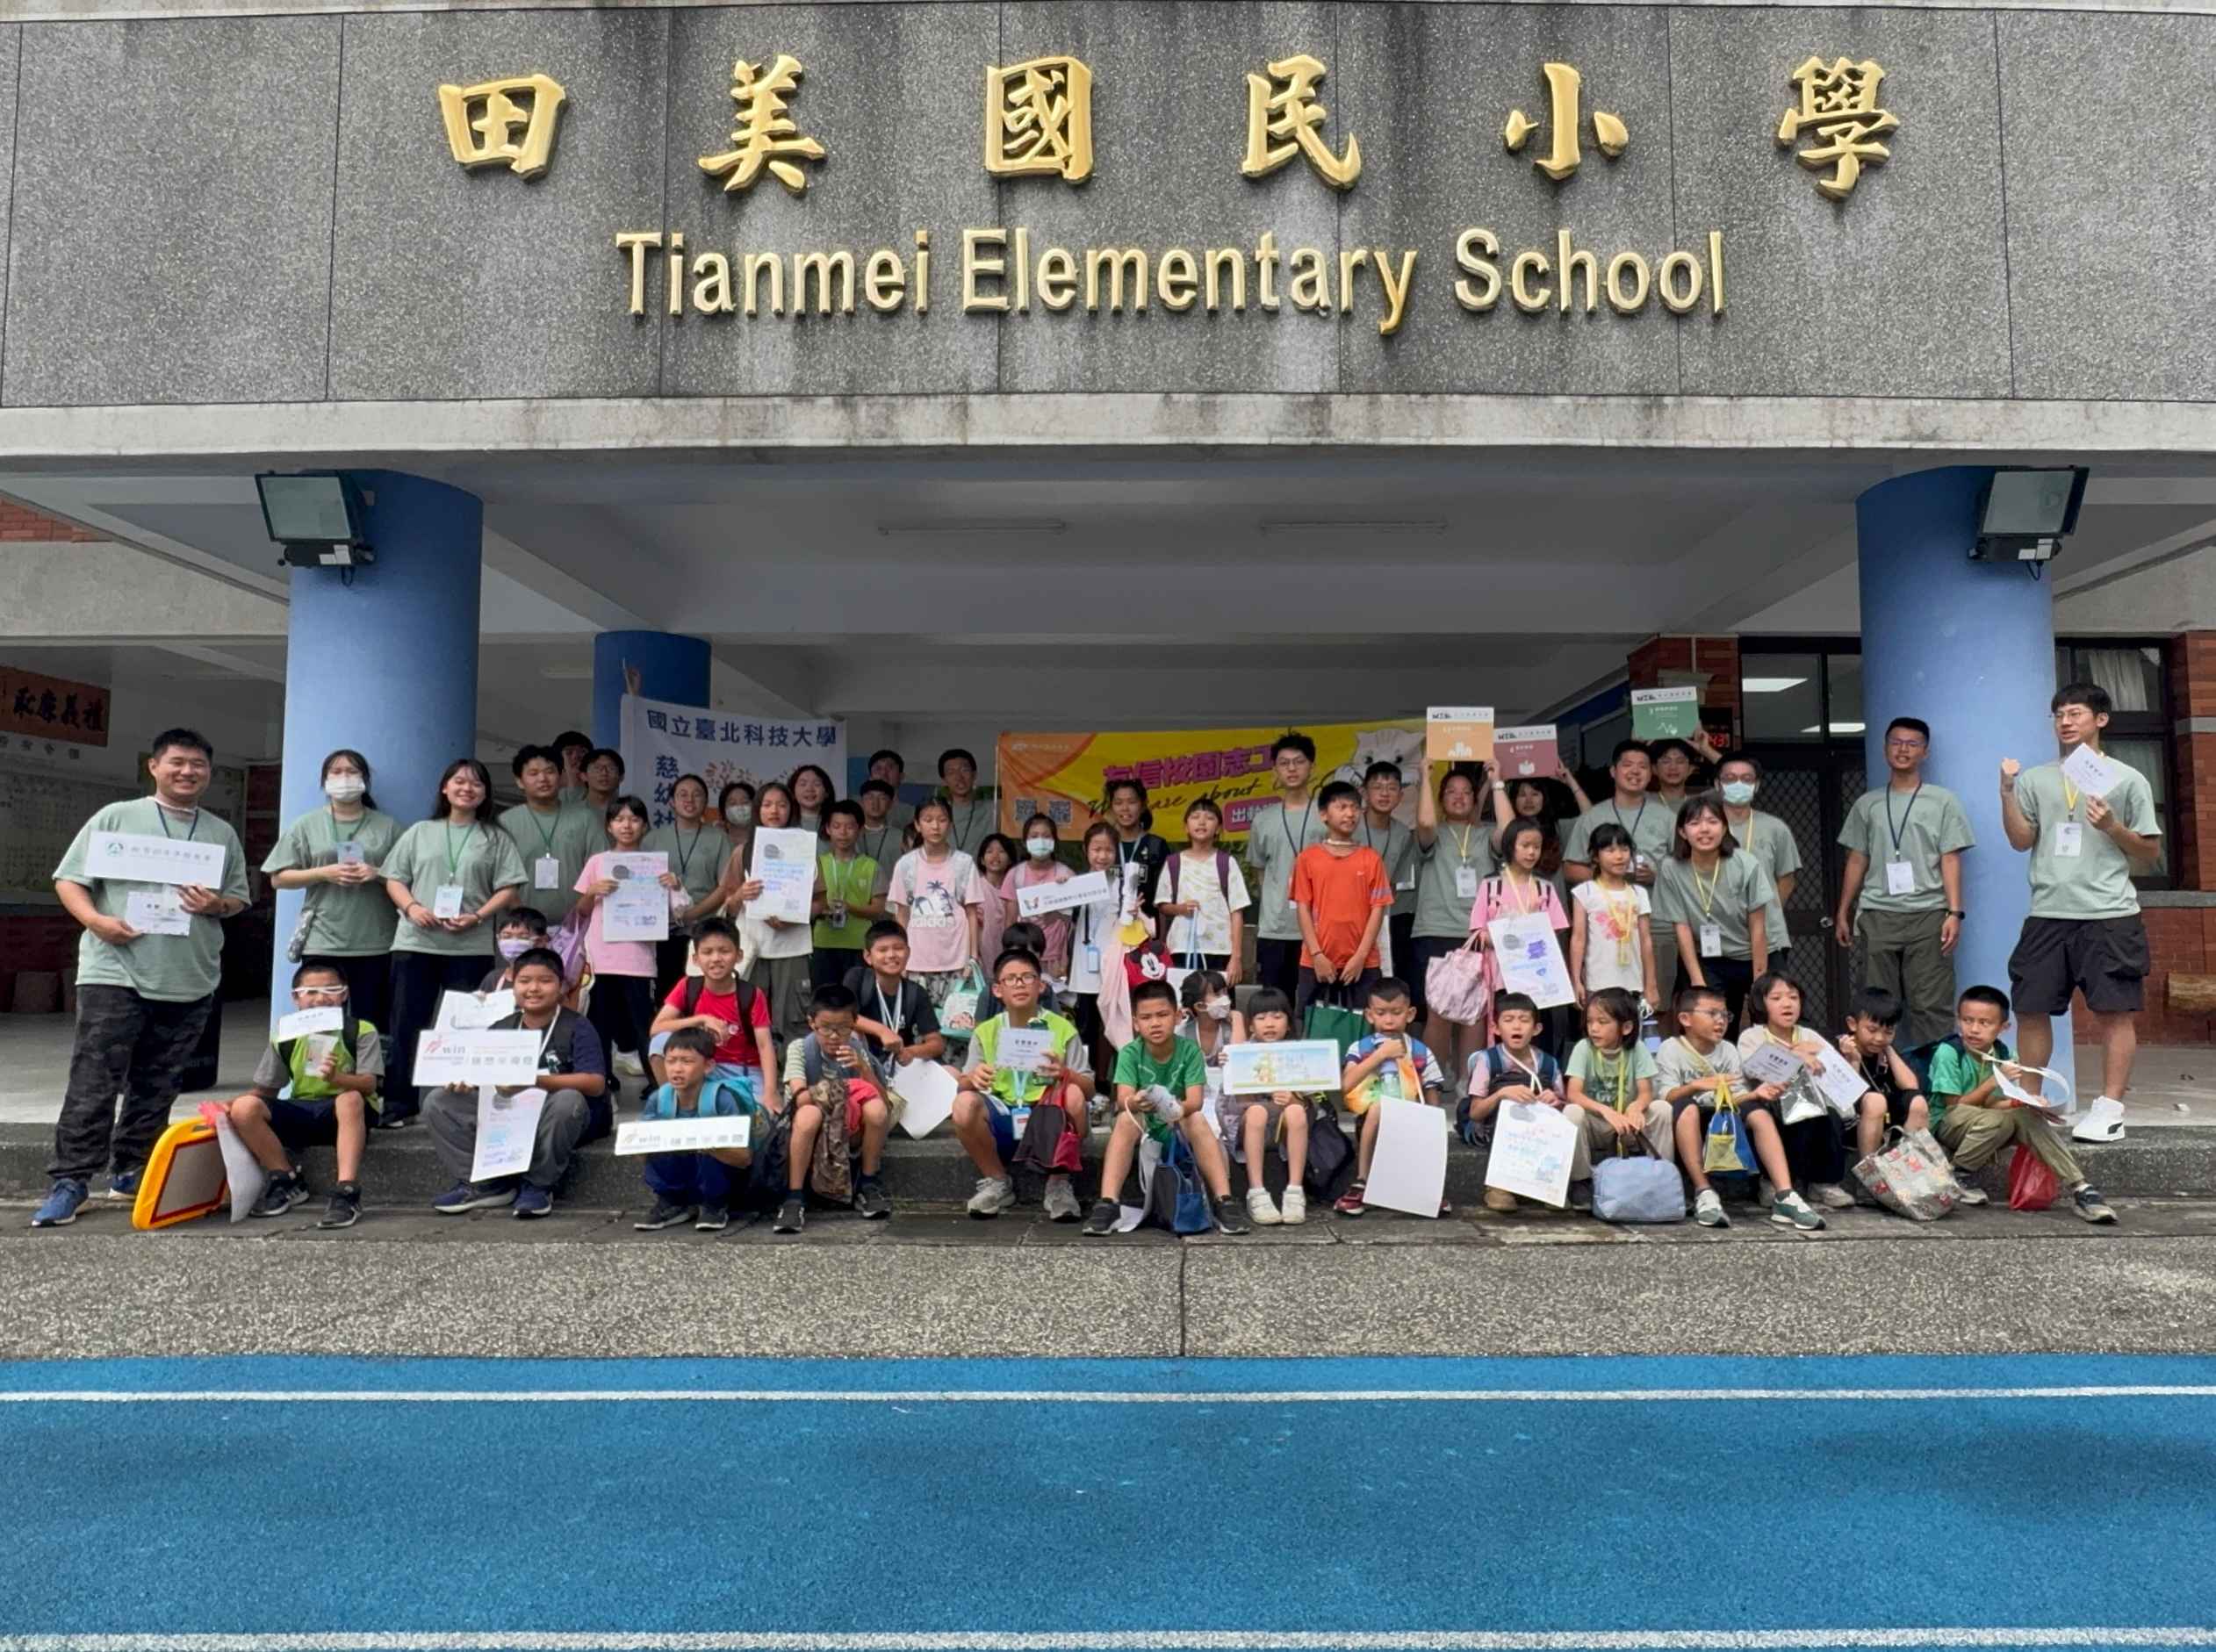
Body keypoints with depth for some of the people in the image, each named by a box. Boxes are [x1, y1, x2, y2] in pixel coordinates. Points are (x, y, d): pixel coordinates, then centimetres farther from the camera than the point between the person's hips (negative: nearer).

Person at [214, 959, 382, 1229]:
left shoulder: (362, 1032, -6)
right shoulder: (285, 1038, 5)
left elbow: (368, 1084, -17)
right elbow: (266, 1088, 11)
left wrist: (336, 1078, -37)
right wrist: (235, 1102, -9)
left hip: (345, 1114, -4)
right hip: (301, 1111, 4)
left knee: (350, 1098, -39)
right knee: (244, 1109, -19)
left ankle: (346, 1193, -40)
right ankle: (286, 1182, -5)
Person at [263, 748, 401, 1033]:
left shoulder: (387, 826, 10)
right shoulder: (306, 825, 9)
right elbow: (279, 878, 6)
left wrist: (378, 873, -10)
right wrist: (324, 873, -9)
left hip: (374, 943, 0)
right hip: (322, 942, 0)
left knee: (372, 1026, 1)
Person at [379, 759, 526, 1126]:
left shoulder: (496, 839, 9)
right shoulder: (420, 833, 14)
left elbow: (508, 889, 2)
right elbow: (394, 880, 11)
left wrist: (477, 917, -13)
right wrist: (412, 907, -8)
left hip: (471, 947, -1)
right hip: (415, 943, 1)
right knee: (407, 1024, 2)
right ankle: (397, 1105, 8)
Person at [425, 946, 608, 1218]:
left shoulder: (577, 1027, -7)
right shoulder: (500, 1029, 9)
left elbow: (595, 1083, -18)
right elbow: (478, 1074, 8)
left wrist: (536, 1081, -28)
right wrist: (463, 1080, -18)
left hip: (554, 1121, -5)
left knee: (567, 1100, -38)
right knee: (438, 1103, -7)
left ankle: (538, 1185, -16)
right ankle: (483, 1185, -4)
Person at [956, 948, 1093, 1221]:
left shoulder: (1062, 1029, 0)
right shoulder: (986, 1032, 5)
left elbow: (1089, 1089, -3)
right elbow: (963, 1085, 1)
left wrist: (1065, 1073, -26)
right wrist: (971, 1079, -23)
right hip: (1003, 1123, 1)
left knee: (1073, 1095, -31)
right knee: (964, 1104, -28)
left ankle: (1059, 1183, -9)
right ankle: (997, 1181, -2)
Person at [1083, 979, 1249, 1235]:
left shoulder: (1189, 1050, -11)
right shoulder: (1129, 1053, -11)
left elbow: (1195, 1101, -21)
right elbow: (1123, 1100, -24)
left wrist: (1178, 1108, -45)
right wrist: (1135, 1103, -49)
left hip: (1180, 1127, 0)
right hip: (1143, 1128, 0)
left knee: (1198, 1119, -30)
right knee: (1126, 1118, -31)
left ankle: (1224, 1202, -32)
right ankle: (1107, 1204, -37)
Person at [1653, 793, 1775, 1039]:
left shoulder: (1747, 866, -16)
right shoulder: (1672, 869, -14)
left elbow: (1757, 927, -11)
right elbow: (1682, 928, -10)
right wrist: (1697, 981, -12)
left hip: (1750, 959, 0)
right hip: (1704, 962, 0)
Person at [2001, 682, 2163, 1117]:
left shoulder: (2127, 780, 6)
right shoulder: (2036, 779, 12)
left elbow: (2151, 854, 6)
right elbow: (2020, 840, 3)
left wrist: (2112, 827, -10)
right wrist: (2007, 792, -7)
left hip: (2109, 914, -2)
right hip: (2047, 915, 3)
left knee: (2114, 1012, -3)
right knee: (2031, 1010, 4)